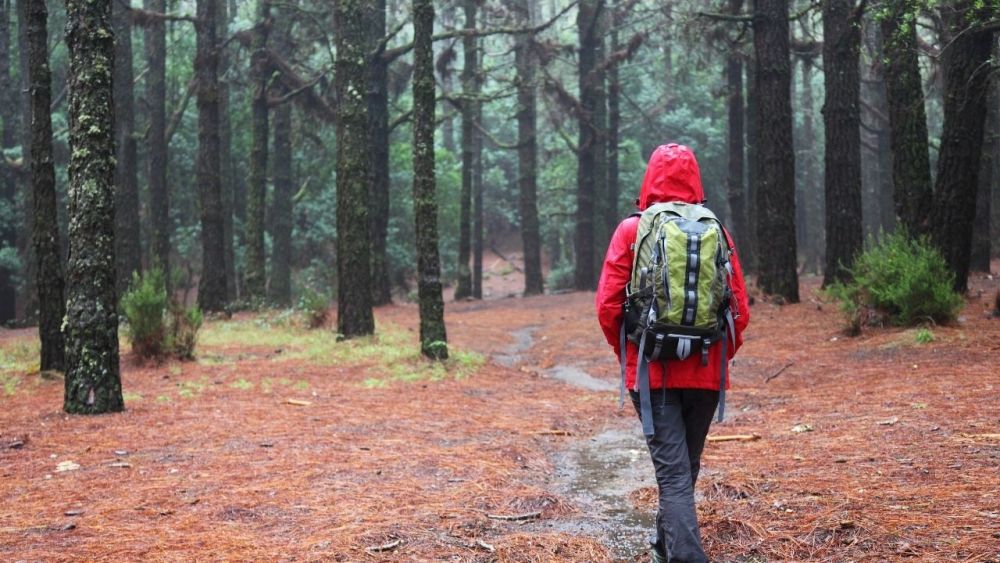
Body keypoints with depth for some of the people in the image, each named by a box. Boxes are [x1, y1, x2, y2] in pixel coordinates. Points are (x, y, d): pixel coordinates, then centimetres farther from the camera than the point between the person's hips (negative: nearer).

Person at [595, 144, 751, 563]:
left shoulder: (632, 231, -5)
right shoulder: (716, 231, 1)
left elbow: (607, 305, -8)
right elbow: (740, 309, 0)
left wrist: (627, 353, 8)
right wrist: (719, 356, 14)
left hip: (653, 372, -3)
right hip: (705, 374, 3)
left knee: (672, 473, -3)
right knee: (685, 468, 20)